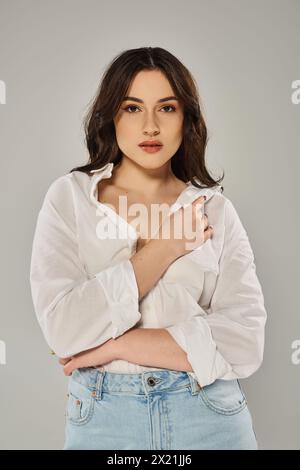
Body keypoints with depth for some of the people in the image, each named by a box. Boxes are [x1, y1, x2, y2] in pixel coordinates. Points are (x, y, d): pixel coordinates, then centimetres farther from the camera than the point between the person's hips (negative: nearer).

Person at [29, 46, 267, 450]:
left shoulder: (216, 210, -4)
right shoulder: (69, 197, -5)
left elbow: (245, 343, -12)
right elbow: (63, 329, -15)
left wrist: (116, 345, -16)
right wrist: (161, 250, -15)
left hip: (210, 415, 1)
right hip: (103, 417, 0)